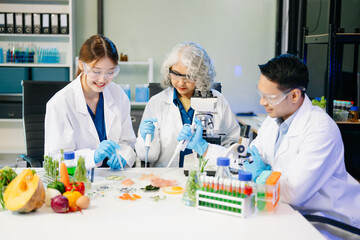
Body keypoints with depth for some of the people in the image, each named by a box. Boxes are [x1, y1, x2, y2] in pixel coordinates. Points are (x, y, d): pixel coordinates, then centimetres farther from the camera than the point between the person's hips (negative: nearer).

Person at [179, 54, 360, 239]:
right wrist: (203, 147, 3)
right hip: (293, 210, 7)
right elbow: (246, 159, 11)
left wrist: (260, 174, -11)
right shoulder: (274, 119, 2)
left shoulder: (320, 129, -24)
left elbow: (294, 192, -29)